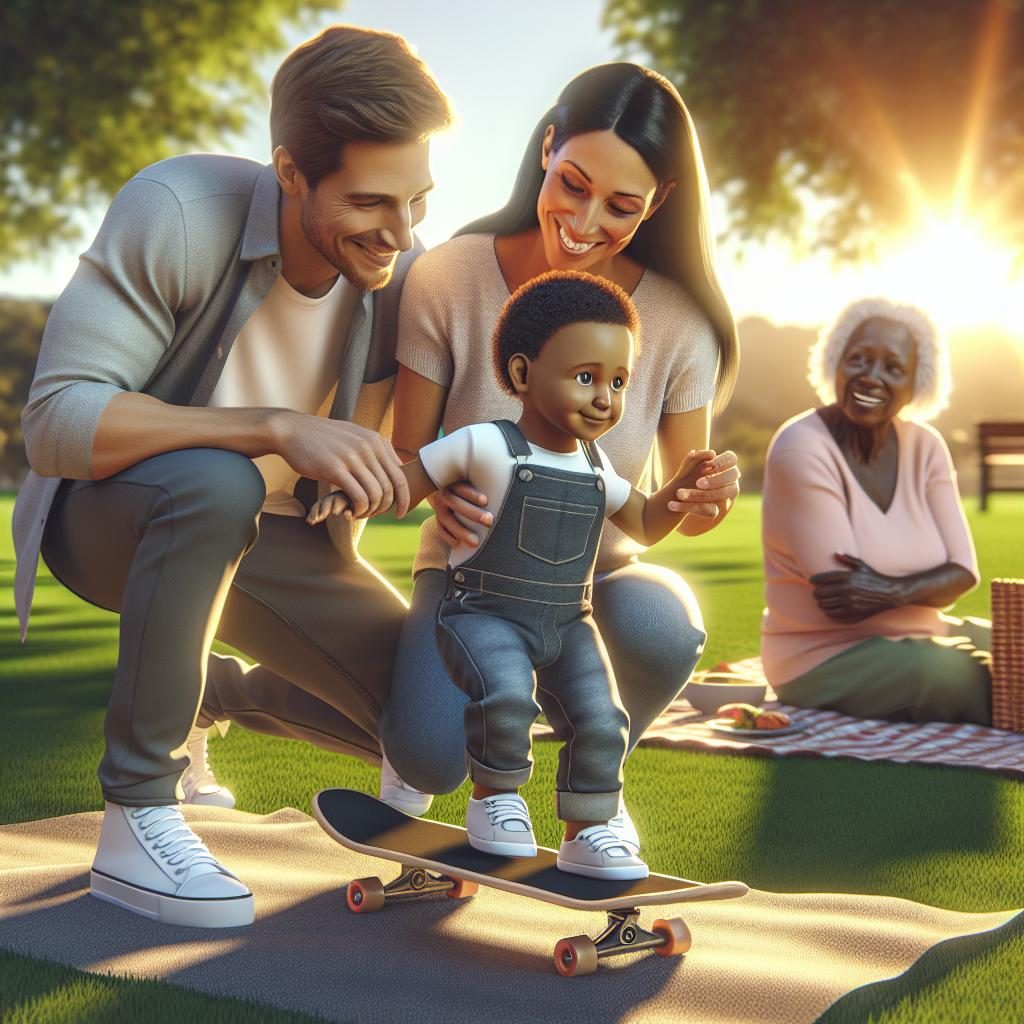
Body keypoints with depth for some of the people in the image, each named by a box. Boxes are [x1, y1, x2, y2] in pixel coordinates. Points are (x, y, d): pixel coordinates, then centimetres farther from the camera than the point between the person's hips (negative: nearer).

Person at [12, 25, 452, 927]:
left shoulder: (404, 275, -11)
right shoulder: (179, 211, -27)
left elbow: (352, 470, -5)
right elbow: (55, 421, -32)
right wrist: (279, 429, -42)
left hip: (259, 534, 5)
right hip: (108, 516, -5)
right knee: (216, 483, -39)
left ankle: (210, 699, 23)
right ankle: (137, 818, -24)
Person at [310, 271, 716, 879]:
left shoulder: (596, 468, 10)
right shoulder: (485, 447, -10)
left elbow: (645, 525, 24)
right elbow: (404, 486, -5)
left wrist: (682, 486, 4)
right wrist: (350, 490, -26)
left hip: (568, 623, 6)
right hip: (485, 615, -5)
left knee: (601, 720, -10)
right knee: (507, 697, -31)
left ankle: (587, 834, 11)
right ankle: (494, 799, -2)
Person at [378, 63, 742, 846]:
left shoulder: (677, 322, -13)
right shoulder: (448, 279, -16)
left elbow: (677, 504, -3)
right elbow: (407, 454, -8)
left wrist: (707, 498, -28)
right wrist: (441, 487, -33)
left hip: (600, 575, 1)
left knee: (661, 625, -36)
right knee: (431, 757, -30)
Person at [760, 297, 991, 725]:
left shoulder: (925, 446, 2)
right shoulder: (801, 450, -17)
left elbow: (962, 572, -6)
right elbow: (840, 599, -21)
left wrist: (895, 591, -25)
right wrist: (925, 587, -14)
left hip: (916, 637, 7)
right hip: (826, 657, -7)